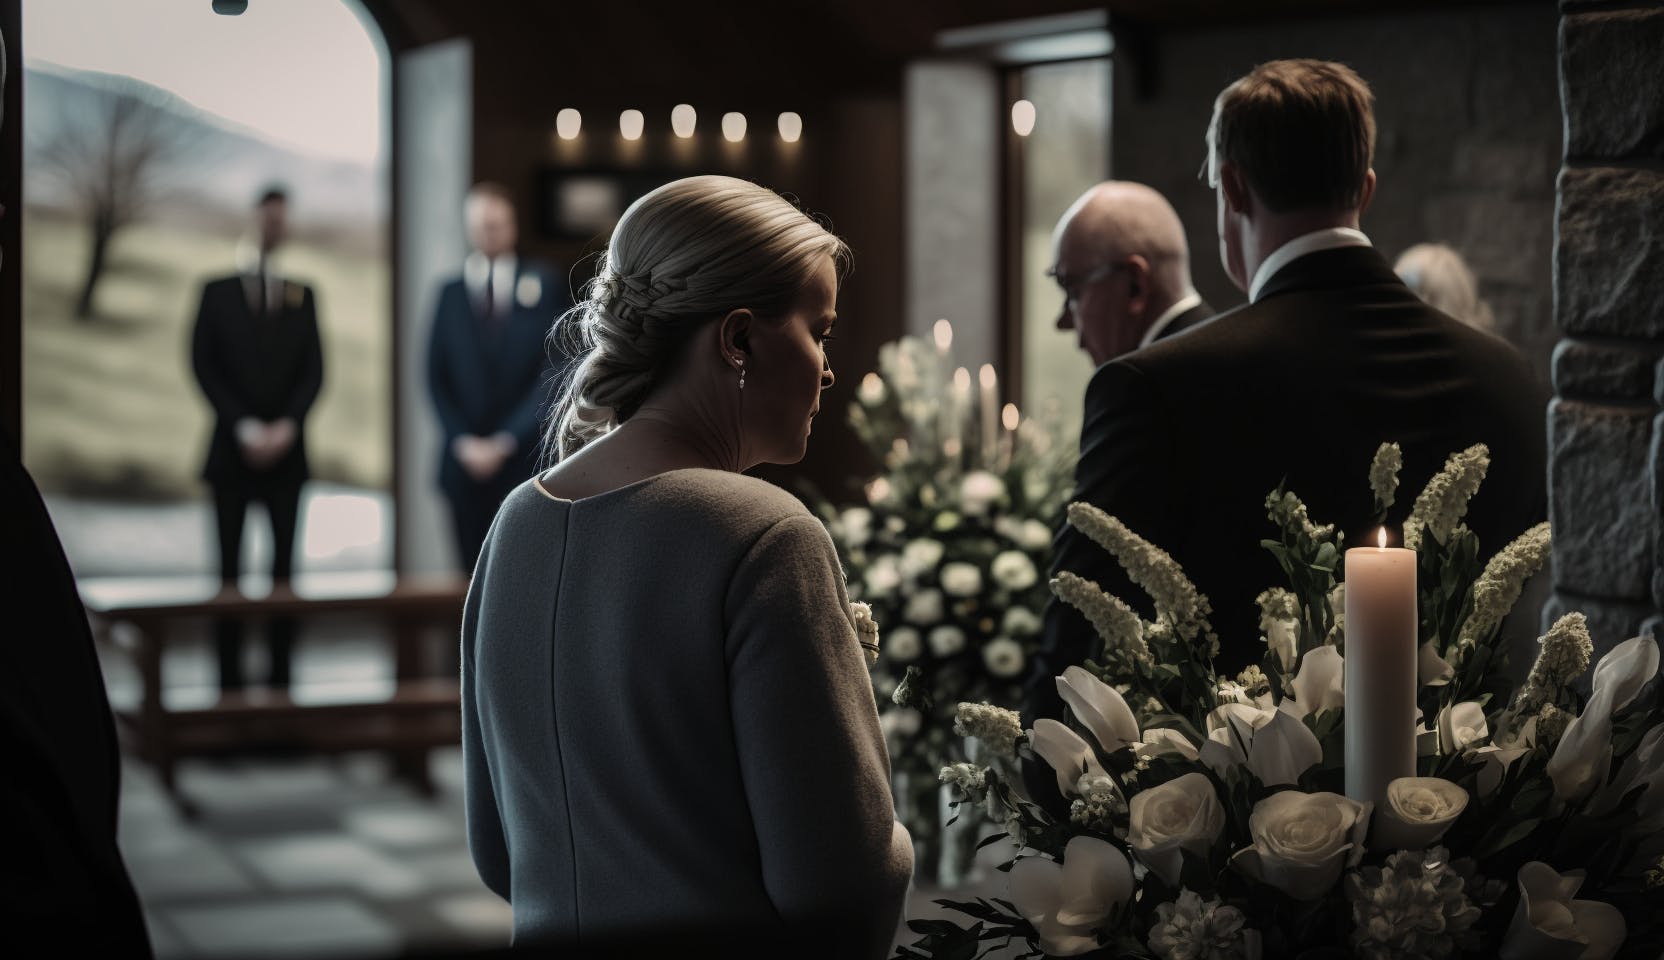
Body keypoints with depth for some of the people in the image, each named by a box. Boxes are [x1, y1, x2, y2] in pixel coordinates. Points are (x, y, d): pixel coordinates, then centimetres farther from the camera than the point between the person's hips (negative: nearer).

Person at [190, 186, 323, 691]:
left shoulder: (302, 295, 10)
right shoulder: (217, 292, 5)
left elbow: (314, 370, 6)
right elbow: (203, 366, 0)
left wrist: (287, 425, -8)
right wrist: (243, 427, -10)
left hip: (286, 448, 1)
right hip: (233, 449, -1)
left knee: (283, 566, -1)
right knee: (230, 568, -2)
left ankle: (280, 674, 1)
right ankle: (230, 677, 1)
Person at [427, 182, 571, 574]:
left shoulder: (541, 288, 2)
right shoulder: (452, 293, 9)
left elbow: (553, 375, -1)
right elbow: (437, 377, 9)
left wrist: (505, 441, -7)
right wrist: (463, 442, -4)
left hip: (525, 457, -2)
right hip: (467, 462, 2)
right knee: (473, 574, 4)